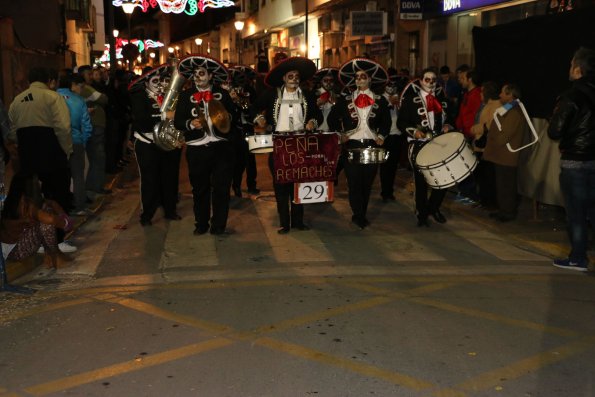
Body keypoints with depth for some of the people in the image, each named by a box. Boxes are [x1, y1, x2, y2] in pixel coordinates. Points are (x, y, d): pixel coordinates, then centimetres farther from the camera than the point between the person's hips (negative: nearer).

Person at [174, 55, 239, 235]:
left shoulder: (222, 94, 9)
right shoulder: (186, 95, 7)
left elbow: (234, 116, 13)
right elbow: (177, 121, 3)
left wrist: (227, 117, -9)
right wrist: (190, 124, -16)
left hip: (221, 147, 0)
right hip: (197, 149, 0)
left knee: (221, 187, 2)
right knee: (200, 188, 8)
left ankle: (218, 226, 12)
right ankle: (201, 224, 22)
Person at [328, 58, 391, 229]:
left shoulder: (380, 101, 9)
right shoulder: (345, 101, 7)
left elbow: (386, 121, 17)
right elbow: (332, 118, 13)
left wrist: (381, 136, 4)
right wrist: (340, 134, 3)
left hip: (371, 145, 1)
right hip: (351, 145, -1)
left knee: (367, 182, 4)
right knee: (354, 182, -6)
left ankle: (361, 215, 16)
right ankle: (358, 216, 1)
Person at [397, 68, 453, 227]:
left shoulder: (441, 98, 10)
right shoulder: (411, 99, -3)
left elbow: (447, 117, 22)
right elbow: (401, 123, -3)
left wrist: (447, 126, 1)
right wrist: (413, 131, -20)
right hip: (419, 146, -4)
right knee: (421, 182, 3)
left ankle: (433, 208, 26)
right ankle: (422, 215, 19)